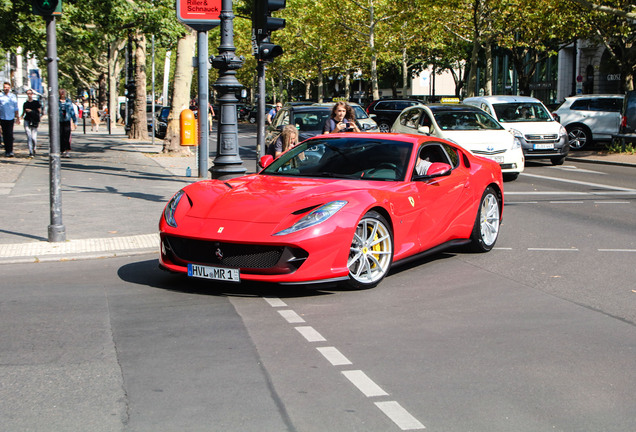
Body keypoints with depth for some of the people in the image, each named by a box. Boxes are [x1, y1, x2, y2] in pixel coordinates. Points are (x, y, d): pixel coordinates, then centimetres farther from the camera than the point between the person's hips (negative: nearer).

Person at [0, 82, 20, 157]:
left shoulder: (13, 96, 7)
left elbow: (16, 108, 13)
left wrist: (17, 117, 12)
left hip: (11, 118, -1)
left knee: (10, 134, -9)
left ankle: (10, 151, -9)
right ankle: (7, 150, 13)